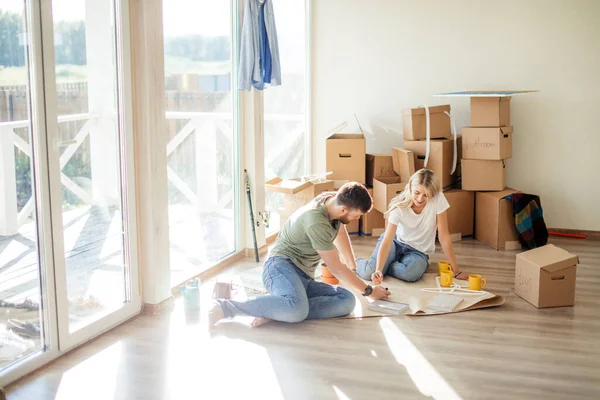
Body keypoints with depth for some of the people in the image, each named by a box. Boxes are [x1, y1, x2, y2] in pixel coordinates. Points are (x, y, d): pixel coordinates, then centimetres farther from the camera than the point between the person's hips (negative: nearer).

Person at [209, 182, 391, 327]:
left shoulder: (332, 199, 6)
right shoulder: (316, 223, -21)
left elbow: (340, 233, 28)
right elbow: (337, 269, -11)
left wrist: (354, 267, 39)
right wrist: (369, 291, 0)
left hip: (304, 278, 10)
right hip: (282, 266, -10)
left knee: (347, 301, -17)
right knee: (297, 309, -43)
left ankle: (274, 311, -23)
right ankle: (225, 307, -24)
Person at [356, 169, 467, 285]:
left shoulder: (438, 199, -22)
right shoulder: (399, 207, -21)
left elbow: (444, 237, -16)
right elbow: (387, 241, -27)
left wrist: (456, 271, -15)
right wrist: (378, 270, -43)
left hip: (419, 251, 1)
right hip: (396, 242, 0)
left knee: (412, 273, -35)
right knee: (369, 273, -24)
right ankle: (357, 263, 13)